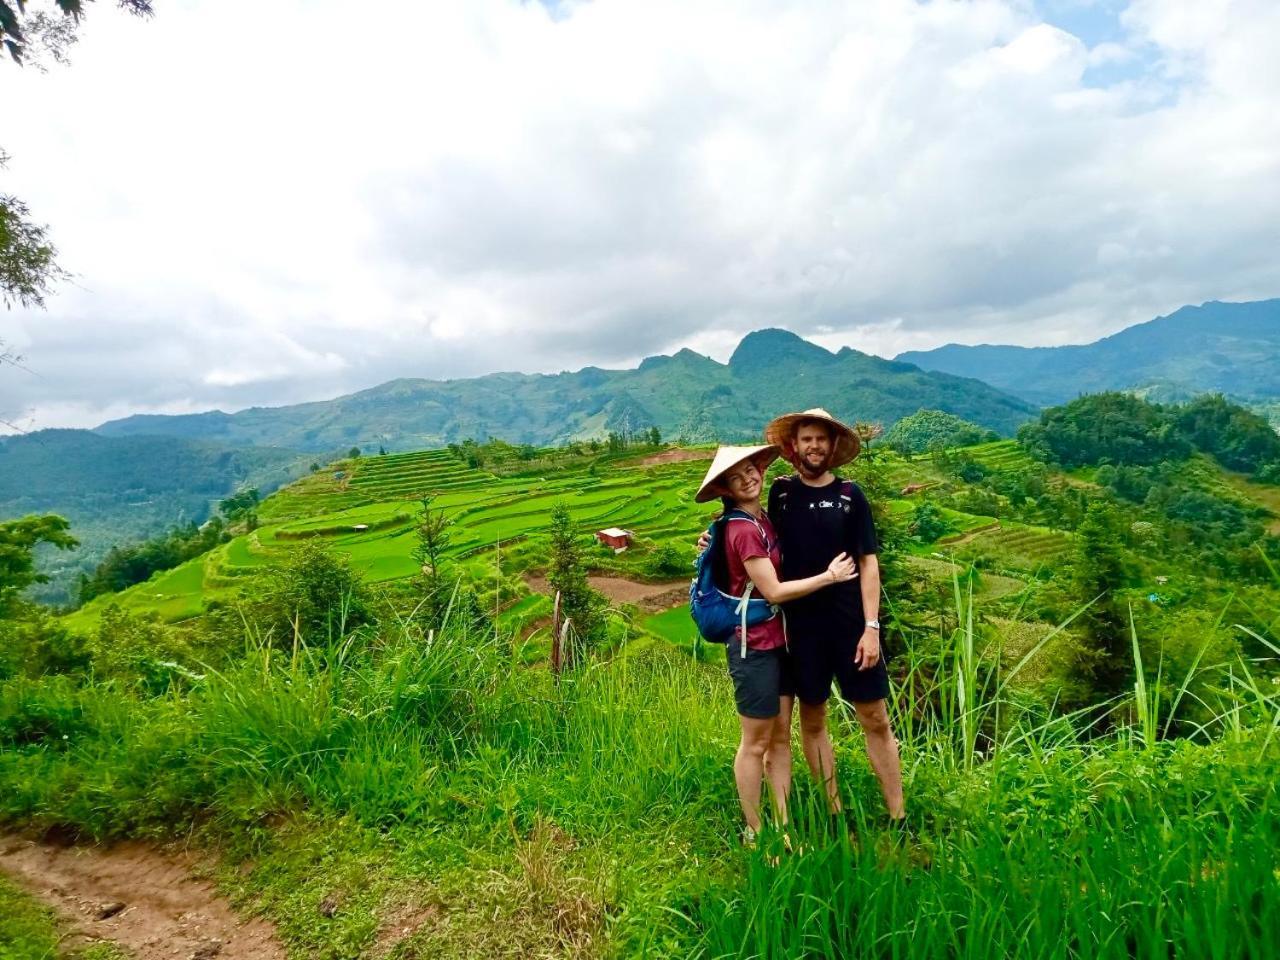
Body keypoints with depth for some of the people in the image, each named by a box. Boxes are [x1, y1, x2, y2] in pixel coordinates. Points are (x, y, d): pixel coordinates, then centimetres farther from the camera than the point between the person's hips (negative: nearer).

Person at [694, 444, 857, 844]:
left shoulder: (762, 518, 8)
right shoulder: (743, 529, -19)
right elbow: (773, 591, -18)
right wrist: (829, 576, -10)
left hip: (779, 640, 9)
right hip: (754, 646, -8)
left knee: (781, 737, 16)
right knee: (756, 742, 6)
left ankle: (783, 824, 29)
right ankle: (754, 833, 22)